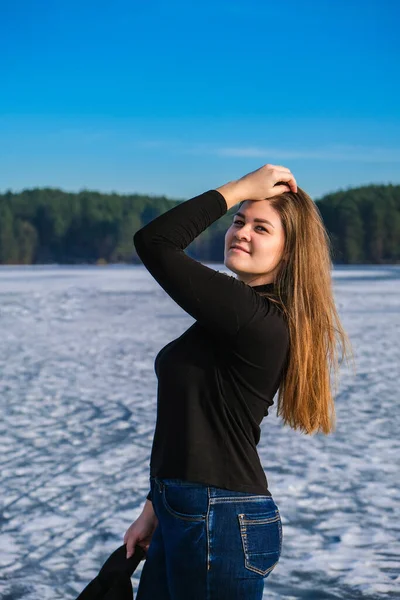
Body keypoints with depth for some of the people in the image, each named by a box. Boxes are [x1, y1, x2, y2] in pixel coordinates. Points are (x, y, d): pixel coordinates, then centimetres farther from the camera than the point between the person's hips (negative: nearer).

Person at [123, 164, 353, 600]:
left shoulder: (253, 319, -20)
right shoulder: (233, 321, 11)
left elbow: (153, 241, -21)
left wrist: (240, 187, -14)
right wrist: (155, 509, 17)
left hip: (221, 526, -9)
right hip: (184, 515, 9)